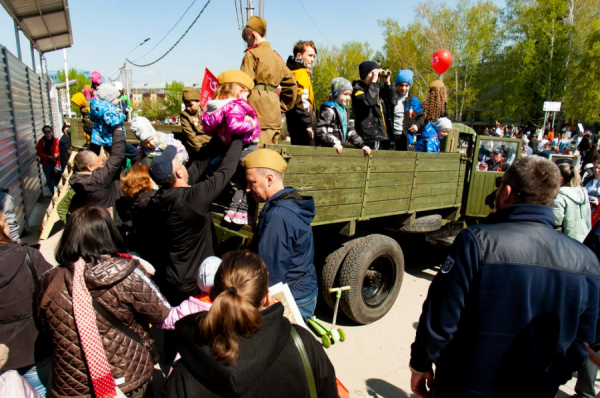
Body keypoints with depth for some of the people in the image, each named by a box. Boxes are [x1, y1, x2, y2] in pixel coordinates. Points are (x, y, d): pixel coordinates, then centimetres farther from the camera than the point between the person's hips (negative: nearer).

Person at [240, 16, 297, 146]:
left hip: (256, 102, -7)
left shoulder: (252, 54, 0)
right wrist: (283, 106, 24)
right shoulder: (277, 57, 22)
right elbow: (291, 84, 24)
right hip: (273, 108, 7)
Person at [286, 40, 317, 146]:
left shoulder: (292, 72, 21)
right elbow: (302, 100, -19)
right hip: (302, 125, -10)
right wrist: (308, 123, -20)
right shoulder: (301, 73, -8)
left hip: (293, 124, 10)